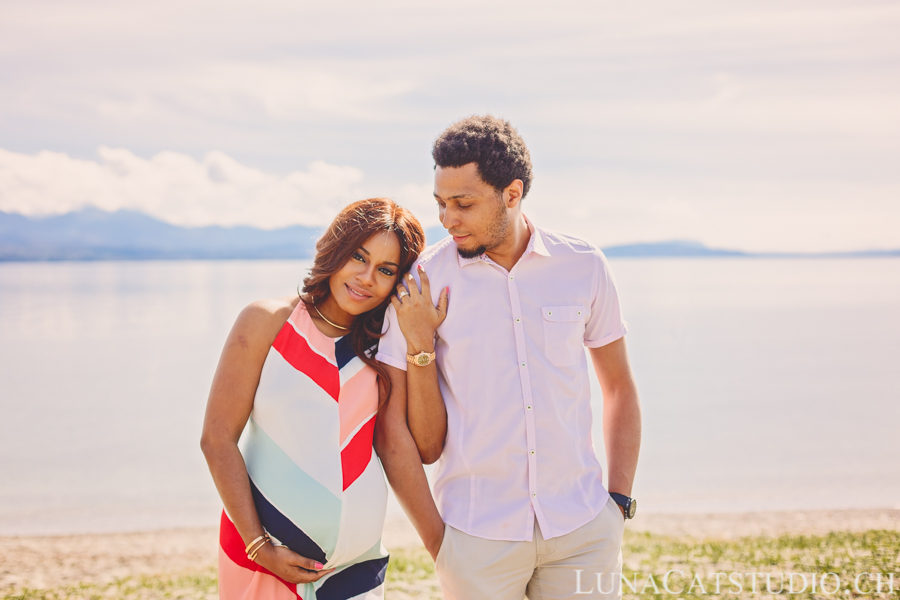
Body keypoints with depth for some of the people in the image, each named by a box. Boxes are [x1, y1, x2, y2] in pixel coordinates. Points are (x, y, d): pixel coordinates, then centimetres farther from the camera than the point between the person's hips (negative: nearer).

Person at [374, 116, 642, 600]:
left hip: (582, 529, 2)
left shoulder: (583, 266, 0)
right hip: (476, 536, -1)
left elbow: (619, 387, 11)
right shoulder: (420, 284, -6)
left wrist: (619, 501, 6)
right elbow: (392, 432, -3)